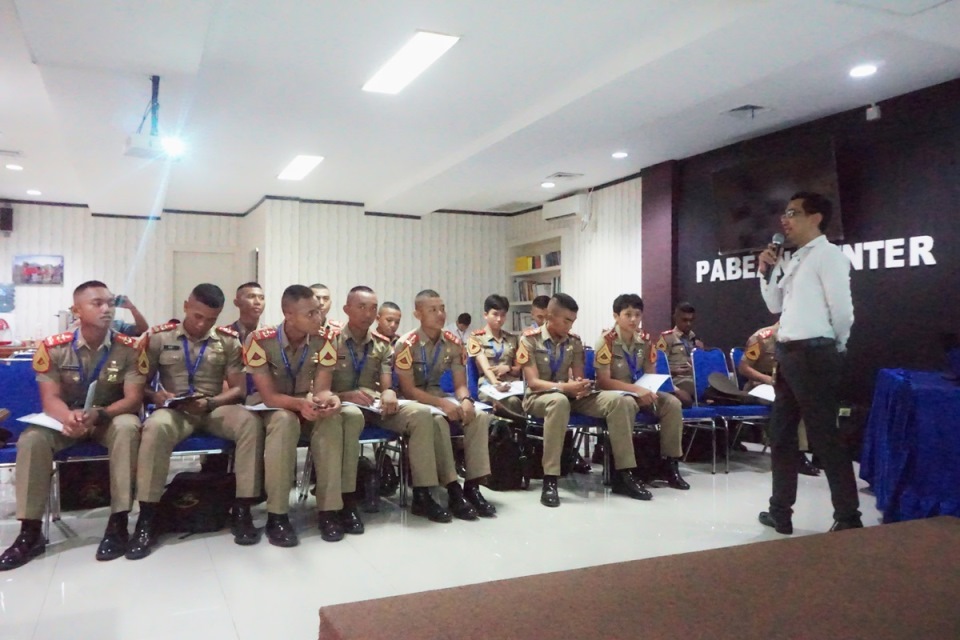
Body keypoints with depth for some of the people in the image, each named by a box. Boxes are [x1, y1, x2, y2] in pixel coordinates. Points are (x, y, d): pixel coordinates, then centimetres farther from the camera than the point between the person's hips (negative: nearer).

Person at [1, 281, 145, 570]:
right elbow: (50, 399, -12)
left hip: (112, 418, -1)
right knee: (31, 439, -28)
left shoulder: (129, 348, -13)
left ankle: (118, 523, -29)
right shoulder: (53, 347, -10)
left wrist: (98, 414, -36)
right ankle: (30, 532, -18)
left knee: (127, 427, -35)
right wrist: (69, 417, -36)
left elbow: (133, 399, -16)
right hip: (65, 418, 2)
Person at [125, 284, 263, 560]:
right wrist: (154, 395, -18)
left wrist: (210, 402, -16)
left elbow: (239, 389, 3)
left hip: (216, 408, 1)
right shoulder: (159, 337, 3)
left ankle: (242, 510, -22)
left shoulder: (228, 341, 5)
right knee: (156, 427, -37)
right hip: (174, 410, -1)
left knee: (250, 422, -30)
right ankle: (147, 520, -25)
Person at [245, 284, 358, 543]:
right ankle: (276, 515, -31)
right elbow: (269, 396, -23)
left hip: (307, 404, 4)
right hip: (269, 407, -3)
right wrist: (300, 404, -43)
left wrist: (329, 399, -36)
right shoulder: (260, 340, -24)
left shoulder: (322, 339, -12)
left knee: (332, 420, -30)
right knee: (285, 421, -38)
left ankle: (329, 509, -25)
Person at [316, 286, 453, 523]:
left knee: (421, 413, -21)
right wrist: (348, 396, -30)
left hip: (374, 406, 5)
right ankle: (344, 499, -29)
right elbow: (320, 392, -10)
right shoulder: (331, 340, -4)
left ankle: (422, 495, -19)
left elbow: (387, 386, 6)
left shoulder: (382, 344, 11)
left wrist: (389, 394, -19)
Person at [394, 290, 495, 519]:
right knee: (438, 421, -36)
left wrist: (466, 400, -24)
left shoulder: (454, 343, -1)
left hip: (440, 395, 5)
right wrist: (442, 404, -28)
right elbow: (408, 390, -18)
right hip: (413, 401, -5)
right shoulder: (407, 343, -17)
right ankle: (453, 491, -27)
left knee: (480, 416, -19)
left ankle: (472, 486, -16)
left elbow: (460, 384, 0)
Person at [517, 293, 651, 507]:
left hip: (569, 395, 5)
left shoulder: (575, 341, 6)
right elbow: (533, 382, -15)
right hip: (539, 397, -5)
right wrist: (564, 387, -32)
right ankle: (550, 480, -40)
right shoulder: (530, 339, -9)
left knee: (618, 400, -19)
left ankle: (624, 474, -16)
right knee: (559, 401, -43)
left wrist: (581, 386, -21)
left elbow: (578, 377, 6)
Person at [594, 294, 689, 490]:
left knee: (672, 403, -19)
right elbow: (604, 381, -21)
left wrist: (648, 391, -16)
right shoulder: (607, 340, -18)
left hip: (640, 391, 6)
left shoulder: (645, 339, 1)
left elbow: (651, 375, 8)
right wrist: (637, 390, -29)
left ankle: (668, 462, -10)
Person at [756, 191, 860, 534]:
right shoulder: (795, 260, 17)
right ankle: (780, 511, 24)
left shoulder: (827, 254, -9)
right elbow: (776, 306, 22)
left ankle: (848, 518, 11)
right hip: (788, 355, 9)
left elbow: (842, 311, -13)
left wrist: (834, 350, 1)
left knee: (824, 438, -2)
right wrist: (768, 271, 10)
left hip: (813, 355, -9)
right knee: (781, 435, 13)